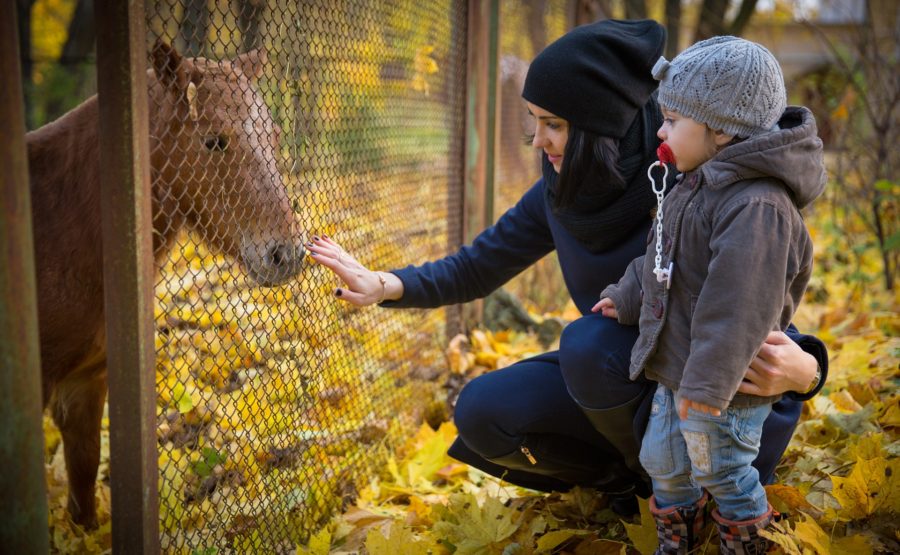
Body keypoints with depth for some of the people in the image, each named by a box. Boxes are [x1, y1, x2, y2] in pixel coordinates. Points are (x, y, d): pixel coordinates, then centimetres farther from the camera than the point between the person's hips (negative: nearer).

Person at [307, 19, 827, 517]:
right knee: (482, 412, -14)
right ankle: (624, 471, 7)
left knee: (590, 341, -33)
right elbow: (476, 267, 2)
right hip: (614, 373, 5)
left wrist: (802, 369, -44)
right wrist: (387, 285, -15)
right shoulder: (561, 194, -7)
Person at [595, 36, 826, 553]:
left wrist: (708, 382, -29)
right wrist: (627, 298, 30)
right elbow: (660, 260, 20)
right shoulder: (699, 186, 6)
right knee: (662, 460, 20)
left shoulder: (757, 207, -28)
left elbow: (738, 303, -31)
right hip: (676, 370, 9)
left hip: (722, 385, -9)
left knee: (721, 472, 10)